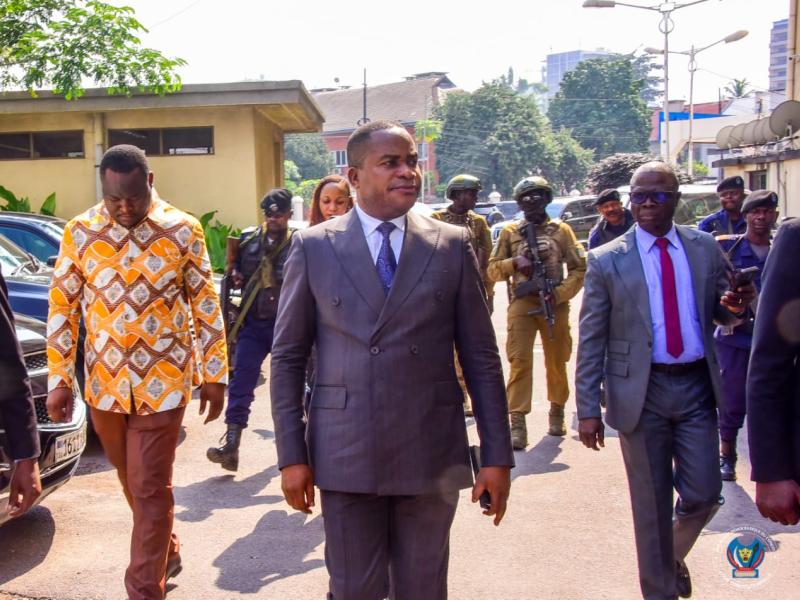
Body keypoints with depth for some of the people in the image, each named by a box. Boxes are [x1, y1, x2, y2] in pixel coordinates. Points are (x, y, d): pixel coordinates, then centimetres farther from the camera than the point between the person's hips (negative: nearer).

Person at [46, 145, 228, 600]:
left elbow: (206, 305, -1)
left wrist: (215, 374, -1)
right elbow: (62, 308, 3)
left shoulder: (184, 230, -6)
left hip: (163, 381, -3)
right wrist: (59, 380, 1)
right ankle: (167, 553, 43)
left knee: (150, 490, 1)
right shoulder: (79, 232, -2)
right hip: (105, 383, 3)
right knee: (134, 483, 20)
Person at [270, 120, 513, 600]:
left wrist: (498, 455, 0)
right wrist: (292, 455, -2)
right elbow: (288, 357, 2)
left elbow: (482, 358, 2)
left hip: (432, 453, 1)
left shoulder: (453, 245, 2)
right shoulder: (313, 247, 0)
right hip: (345, 454, 0)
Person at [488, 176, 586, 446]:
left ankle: (557, 413, 31)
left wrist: (559, 294, -11)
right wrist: (515, 263, -11)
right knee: (520, 361, -10)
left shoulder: (561, 230, 8)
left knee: (557, 362, 10)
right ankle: (517, 423, -9)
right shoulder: (510, 232, 10)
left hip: (555, 305, 1)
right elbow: (493, 269, 9)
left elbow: (579, 268, 3)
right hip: (522, 304, -1)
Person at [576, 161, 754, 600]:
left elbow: (719, 312, 15)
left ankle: (674, 555, 39)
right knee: (652, 502, 8)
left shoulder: (705, 248, 5)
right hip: (641, 391, -2)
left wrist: (733, 306, -11)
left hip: (696, 387, 3)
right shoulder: (606, 260, -3)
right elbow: (590, 341, -4)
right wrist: (588, 408, -8)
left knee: (703, 496, 7)